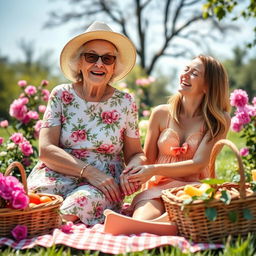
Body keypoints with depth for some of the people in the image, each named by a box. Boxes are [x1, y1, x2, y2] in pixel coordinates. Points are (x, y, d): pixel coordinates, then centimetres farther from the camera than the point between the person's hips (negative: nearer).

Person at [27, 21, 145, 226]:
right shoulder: (61, 96, 3)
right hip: (57, 175, 0)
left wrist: (133, 168, -14)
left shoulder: (125, 103, 5)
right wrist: (88, 171, -20)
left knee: (85, 201, -36)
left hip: (104, 183, 0)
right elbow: (46, 149, -6)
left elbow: (135, 153, 12)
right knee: (41, 192, -35)